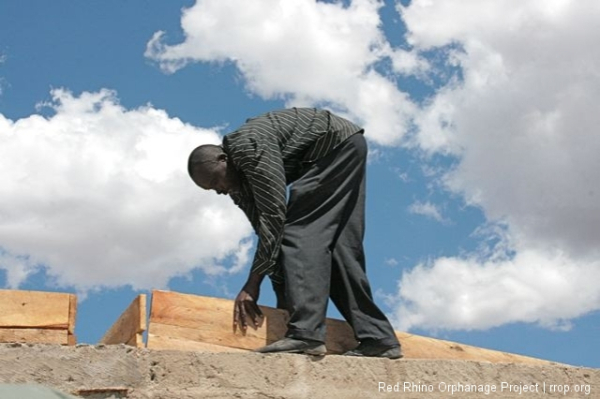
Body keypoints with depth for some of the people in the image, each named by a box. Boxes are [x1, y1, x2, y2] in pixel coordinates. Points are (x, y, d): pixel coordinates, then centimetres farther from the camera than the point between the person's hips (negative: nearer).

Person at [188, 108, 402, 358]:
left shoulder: (248, 146, -25)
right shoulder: (237, 182, 4)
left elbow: (274, 215, -28)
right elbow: (264, 227, 5)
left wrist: (253, 282, -25)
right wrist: (281, 290, 0)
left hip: (340, 141, -10)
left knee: (301, 230, -19)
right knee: (336, 245, 5)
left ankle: (305, 333, -28)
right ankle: (379, 338, 5)